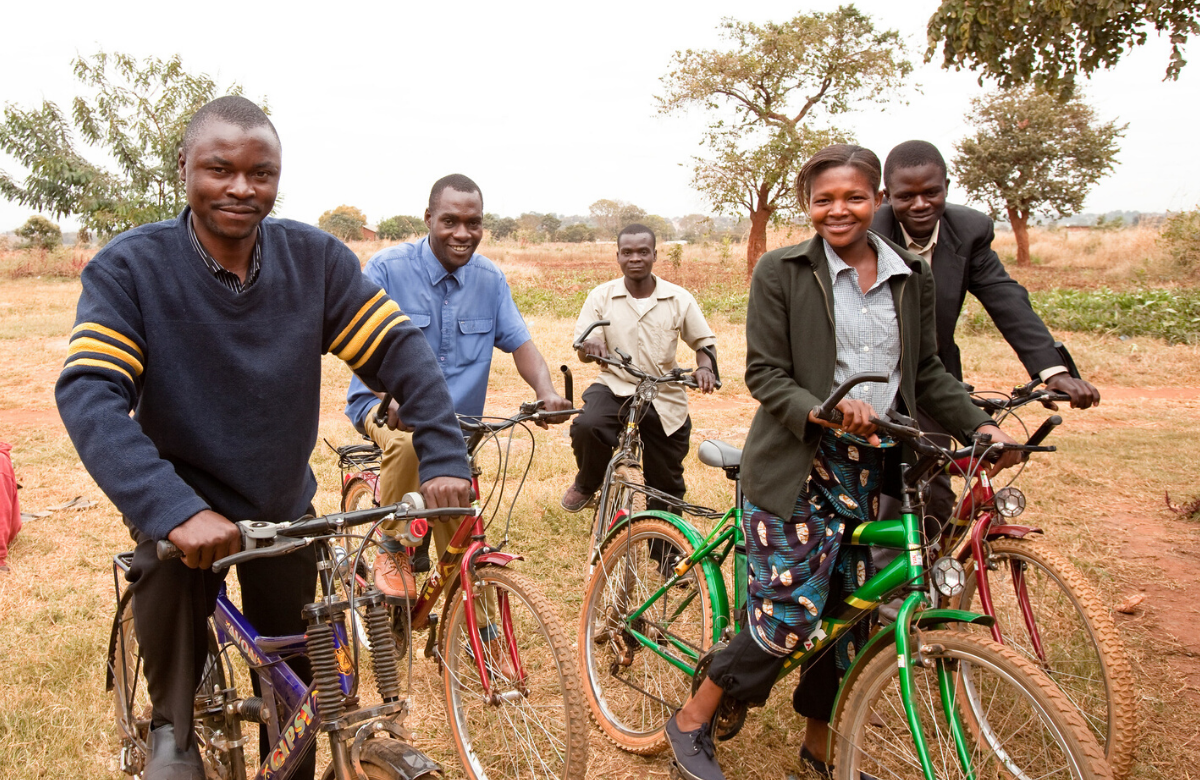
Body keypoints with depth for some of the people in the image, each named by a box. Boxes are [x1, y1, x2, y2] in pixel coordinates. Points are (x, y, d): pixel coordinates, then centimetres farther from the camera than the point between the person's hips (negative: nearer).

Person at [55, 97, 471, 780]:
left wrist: (444, 457, -26)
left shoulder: (314, 257, -12)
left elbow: (400, 350, -12)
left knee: (292, 683, 12)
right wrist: (175, 511, -41)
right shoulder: (130, 266, -18)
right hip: (183, 500, -2)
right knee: (168, 576, -32)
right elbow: (88, 394, -27)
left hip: (285, 505, 3)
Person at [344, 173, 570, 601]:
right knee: (410, 442, -40)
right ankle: (392, 549, -15)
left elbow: (520, 342, -4)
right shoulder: (388, 267, -11)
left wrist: (547, 391, -26)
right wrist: (393, 397, -41)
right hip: (385, 406, -4)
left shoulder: (491, 280, 1)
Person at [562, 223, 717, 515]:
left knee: (667, 487, 6)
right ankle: (586, 485, 0)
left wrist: (705, 367, -16)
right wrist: (591, 346, -28)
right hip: (614, 388, -1)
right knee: (586, 426, -33)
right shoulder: (601, 297, 0)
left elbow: (703, 341, 7)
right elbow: (583, 350, -2)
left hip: (664, 399, 1)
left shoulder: (679, 299, 0)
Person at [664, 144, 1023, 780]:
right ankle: (691, 723, 13)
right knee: (791, 615, -8)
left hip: (873, 467, 5)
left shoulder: (912, 277, 10)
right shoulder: (781, 272, -3)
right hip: (797, 466, -4)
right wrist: (823, 409, -25)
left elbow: (926, 372, 15)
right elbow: (764, 373, -7)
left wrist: (979, 426, 0)